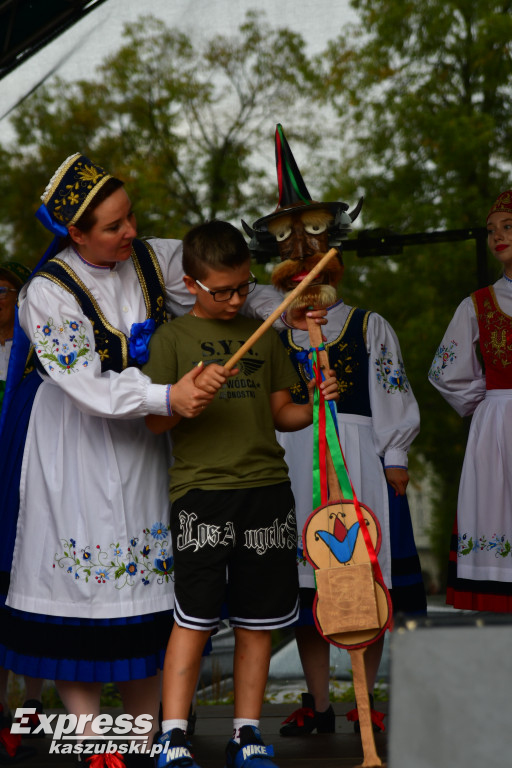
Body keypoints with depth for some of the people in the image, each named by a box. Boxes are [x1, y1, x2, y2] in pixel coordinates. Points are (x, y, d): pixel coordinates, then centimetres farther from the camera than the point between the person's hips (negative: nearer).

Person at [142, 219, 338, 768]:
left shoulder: (265, 337, 17)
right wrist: (192, 390, -18)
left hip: (266, 488, 4)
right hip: (200, 490, -4)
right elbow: (155, 421, 0)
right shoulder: (173, 338, 5)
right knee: (194, 619, -6)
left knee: (257, 622, 6)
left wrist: (315, 406, -1)